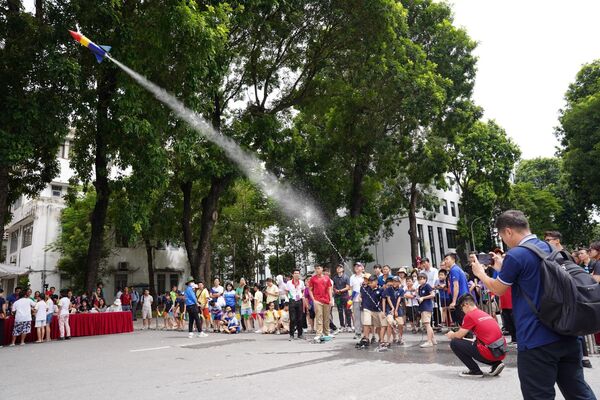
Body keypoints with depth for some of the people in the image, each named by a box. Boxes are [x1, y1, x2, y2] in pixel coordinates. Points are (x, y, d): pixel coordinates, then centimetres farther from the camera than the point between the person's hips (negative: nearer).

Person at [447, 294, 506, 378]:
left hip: (490, 352, -9)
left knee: (454, 343, -1)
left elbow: (459, 335, -3)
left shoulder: (469, 315, -7)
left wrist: (451, 335, 20)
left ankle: (475, 371, 2)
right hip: (501, 352, 9)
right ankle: (496, 364, 15)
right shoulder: (484, 314, 17)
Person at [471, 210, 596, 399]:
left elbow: (498, 289, -1)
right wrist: (503, 267, 27)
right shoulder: (550, 249, 9)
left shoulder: (516, 255, -16)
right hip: (567, 334, 8)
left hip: (536, 340, -8)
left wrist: (480, 273, 15)